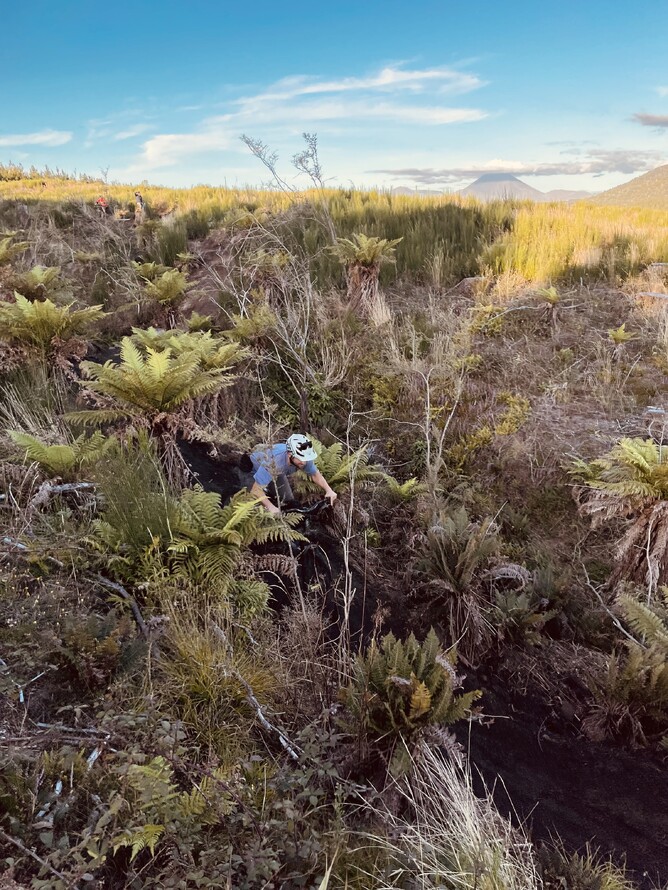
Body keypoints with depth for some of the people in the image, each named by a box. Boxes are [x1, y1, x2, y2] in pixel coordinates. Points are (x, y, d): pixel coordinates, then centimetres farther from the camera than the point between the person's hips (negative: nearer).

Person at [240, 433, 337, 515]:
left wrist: (328, 490, -23)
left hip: (276, 471, 5)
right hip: (252, 471, -5)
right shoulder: (273, 462, -47)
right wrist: (270, 507, -51)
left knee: (290, 502, -4)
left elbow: (315, 474, -10)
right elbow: (256, 488, -43)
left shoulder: (303, 457, -29)